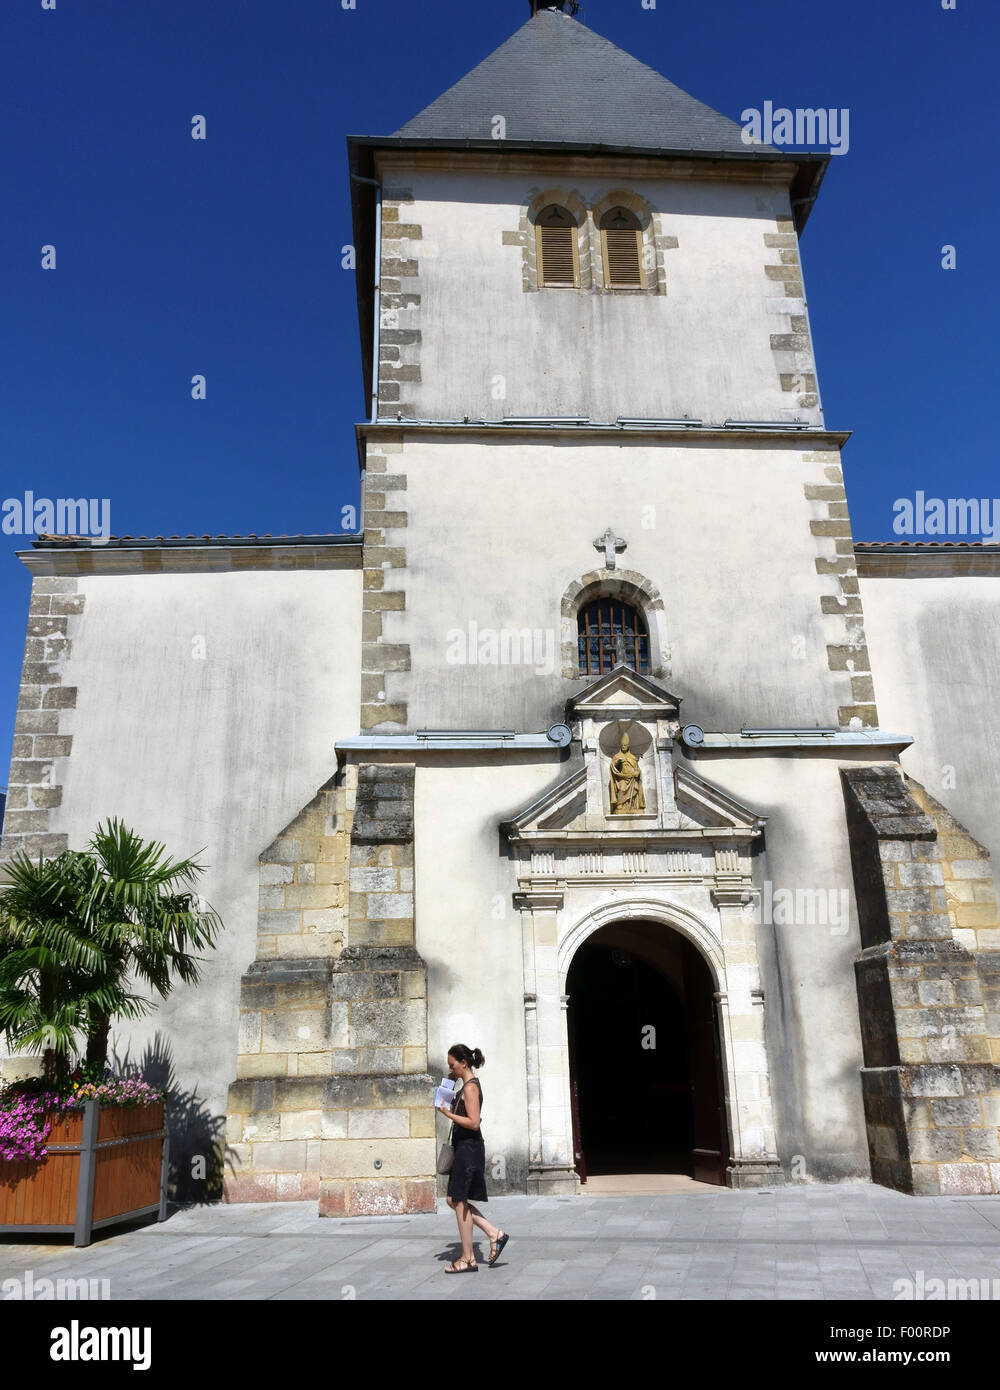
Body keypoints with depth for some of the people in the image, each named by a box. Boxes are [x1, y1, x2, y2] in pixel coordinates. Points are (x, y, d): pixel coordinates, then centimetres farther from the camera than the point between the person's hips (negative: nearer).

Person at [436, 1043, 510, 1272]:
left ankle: (468, 1259, 9)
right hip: (464, 1149, 10)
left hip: (469, 1149, -10)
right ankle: (494, 1233, 15)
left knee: (459, 1202, -1)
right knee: (454, 1200, 13)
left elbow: (473, 1122, -22)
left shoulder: (470, 1087, -16)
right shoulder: (467, 1085, 14)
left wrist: (448, 1113, -20)